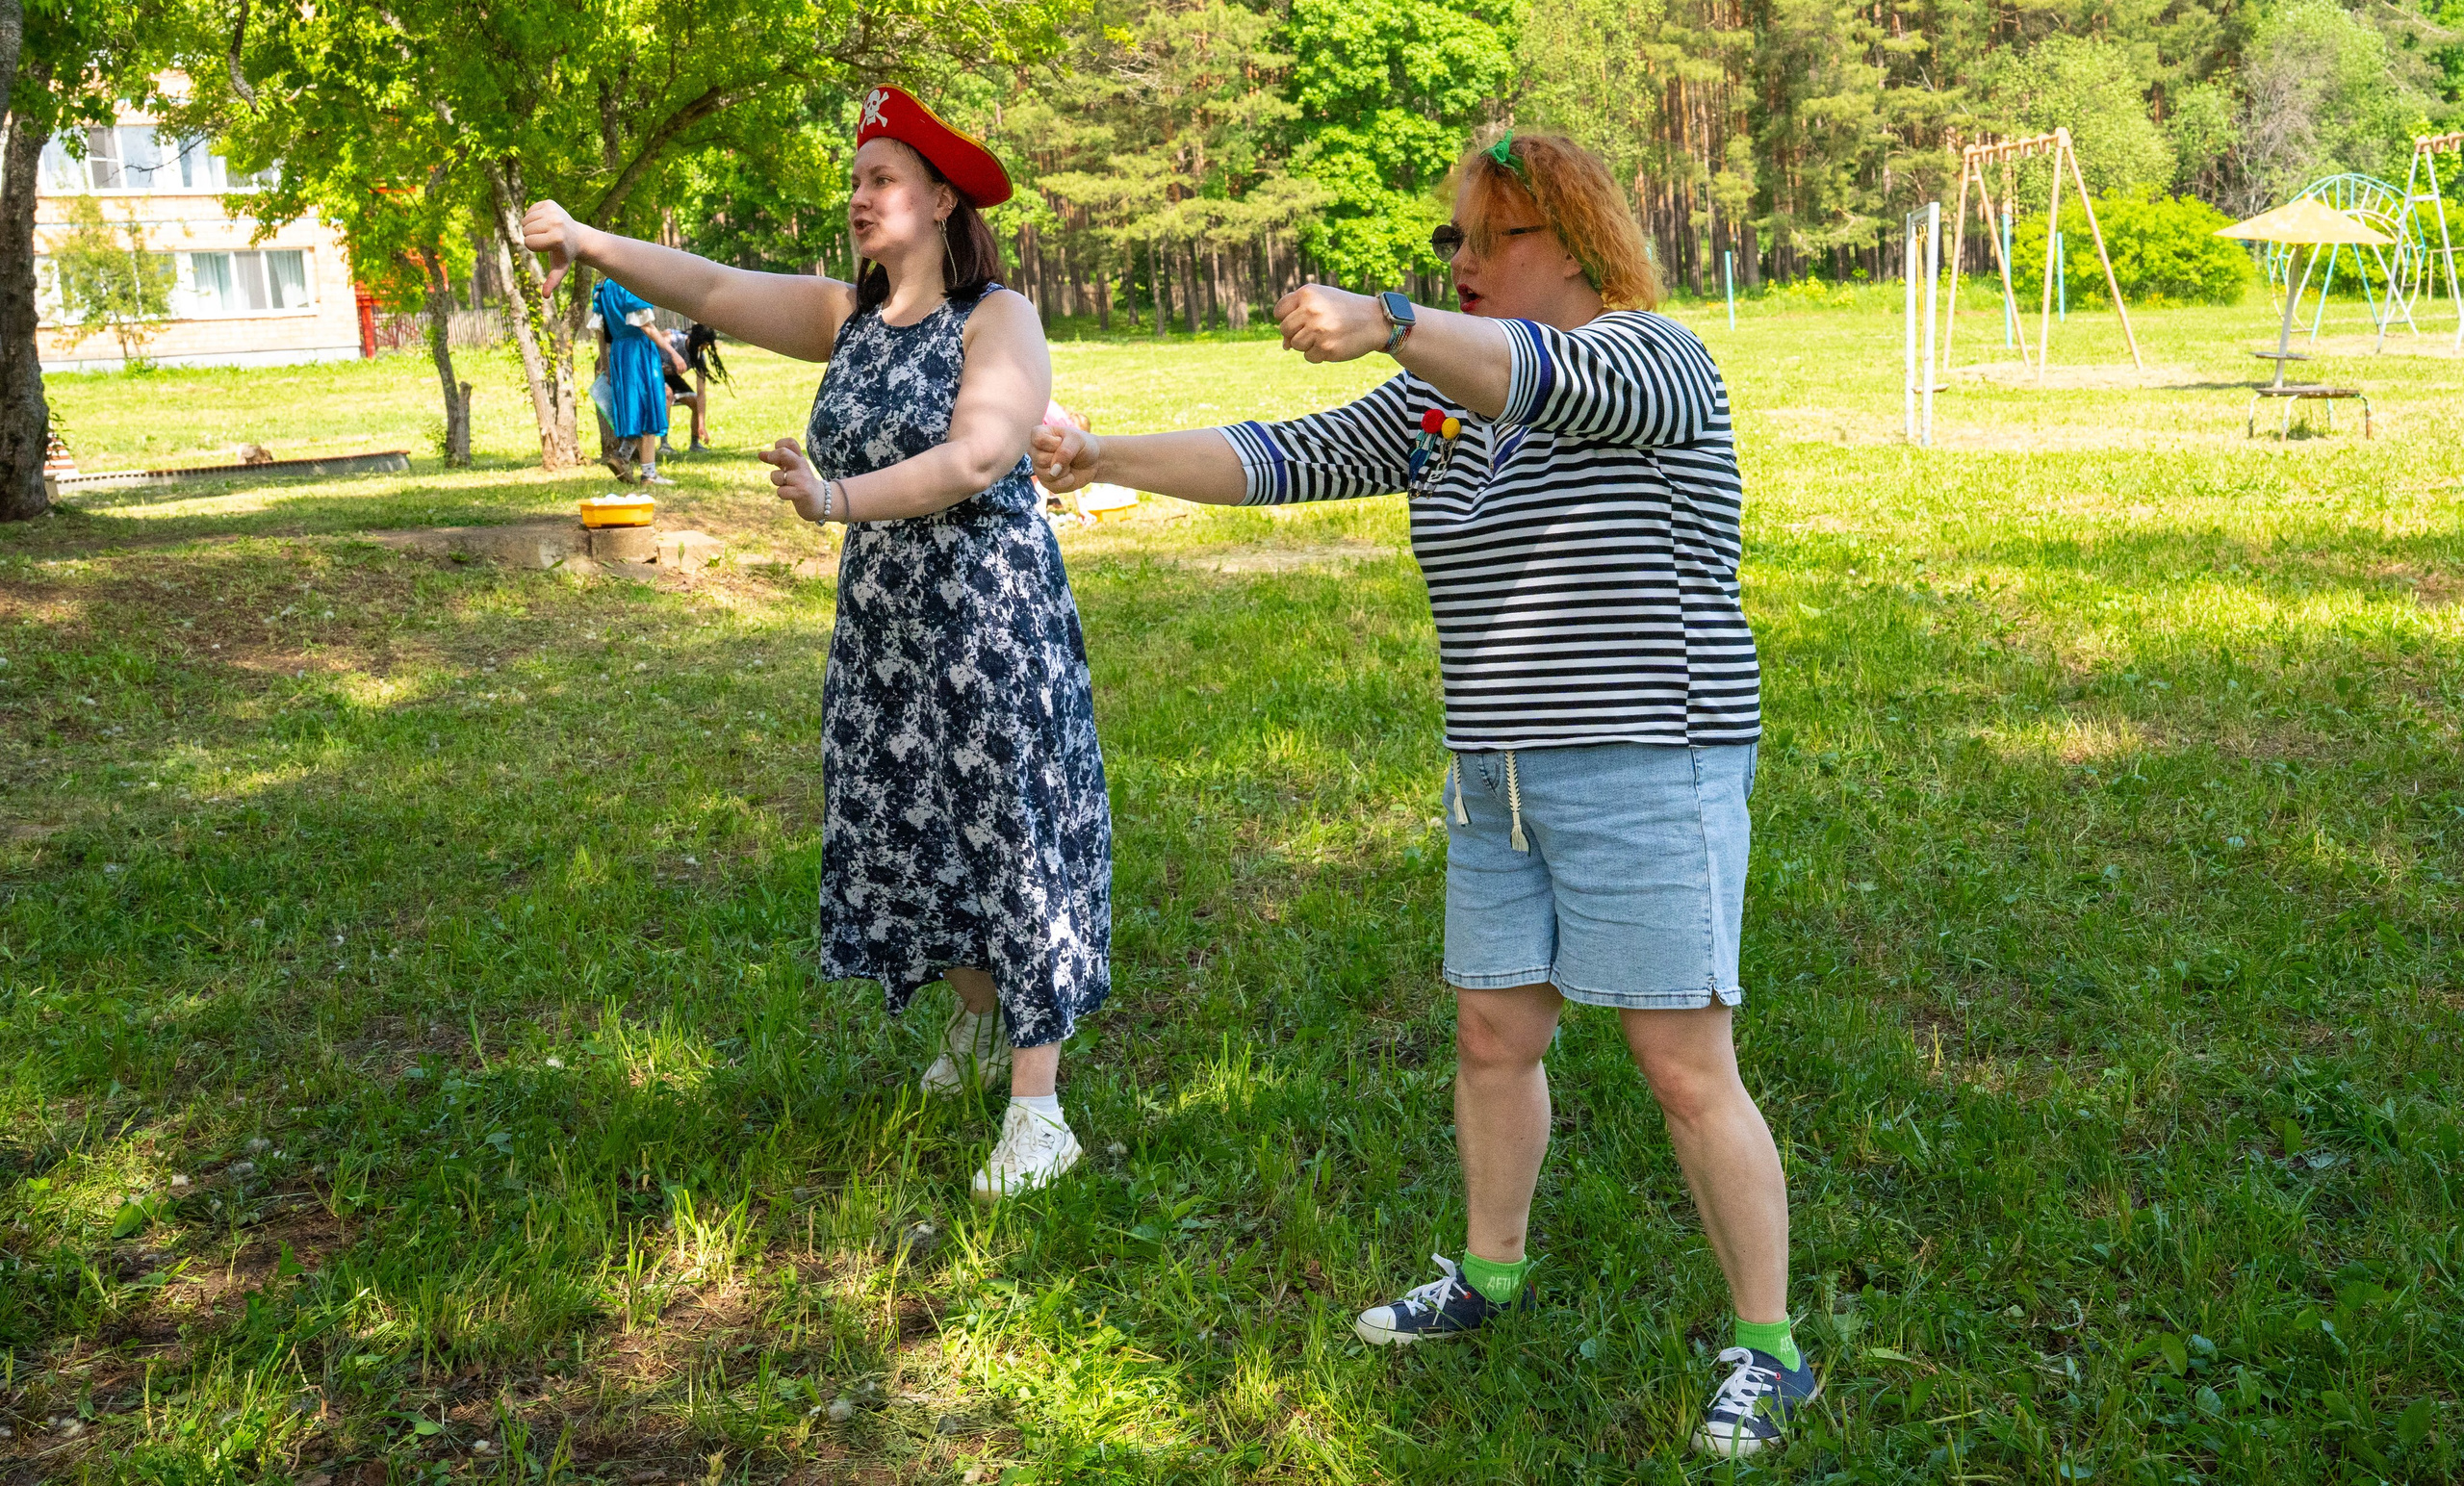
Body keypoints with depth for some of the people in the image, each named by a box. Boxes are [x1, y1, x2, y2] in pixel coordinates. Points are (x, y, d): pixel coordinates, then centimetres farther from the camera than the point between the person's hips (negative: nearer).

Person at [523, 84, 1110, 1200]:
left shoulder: (999, 319, -10)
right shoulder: (845, 316, 8)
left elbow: (975, 459, -23)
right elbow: (715, 289, 0)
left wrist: (839, 500, -34)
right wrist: (591, 246, -12)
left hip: (992, 622, -6)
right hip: (881, 627, 6)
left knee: (1011, 836, -4)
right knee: (912, 832, 14)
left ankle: (1035, 1107, 1)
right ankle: (979, 1020, 37)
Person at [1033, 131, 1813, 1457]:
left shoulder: (1650, 361, -10)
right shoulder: (1438, 402, 11)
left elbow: (1546, 377, -33)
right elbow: (1281, 460, 7)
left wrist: (1388, 326, -50)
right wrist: (1108, 460, -3)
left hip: (1648, 776, -7)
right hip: (1499, 784, 7)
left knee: (1686, 1070, -3)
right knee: (1493, 1036, 15)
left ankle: (1769, 1353, 12)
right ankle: (1491, 1277, 35)